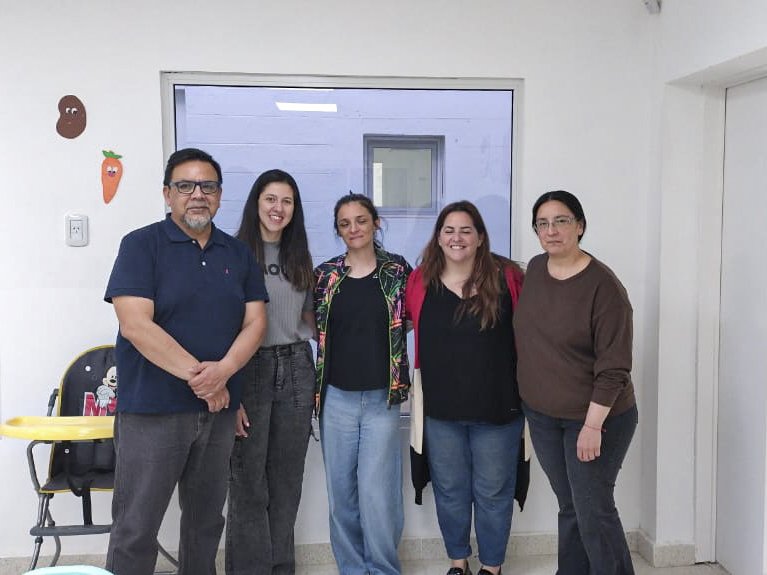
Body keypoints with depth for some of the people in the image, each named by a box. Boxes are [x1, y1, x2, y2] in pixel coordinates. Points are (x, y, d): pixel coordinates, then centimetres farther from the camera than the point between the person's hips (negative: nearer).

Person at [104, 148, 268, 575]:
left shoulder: (239, 254, 10)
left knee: (207, 523, 17)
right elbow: (135, 325, -15)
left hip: (220, 409, 5)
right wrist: (198, 376, -16)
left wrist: (223, 371, -15)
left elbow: (255, 322, 4)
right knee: (135, 529, 2)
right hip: (152, 410, -4)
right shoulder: (141, 245, -5)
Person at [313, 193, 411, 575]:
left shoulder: (397, 270, 0)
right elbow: (311, 328, 13)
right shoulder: (325, 275, 4)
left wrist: (404, 382, -2)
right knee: (341, 493, 9)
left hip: (382, 399, -2)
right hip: (337, 399, 2)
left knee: (376, 492, -4)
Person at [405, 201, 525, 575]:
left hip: (497, 407, -2)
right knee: (449, 490, 17)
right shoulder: (420, 281, -2)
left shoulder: (506, 278, -8)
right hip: (440, 408, 2)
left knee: (492, 492, 12)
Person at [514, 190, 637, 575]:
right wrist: (529, 394, 17)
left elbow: (613, 366, -19)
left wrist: (593, 424, -20)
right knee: (569, 507, 17)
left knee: (594, 511, 1)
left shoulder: (603, 285, -19)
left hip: (595, 416, -6)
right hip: (541, 414, 6)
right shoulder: (535, 269, 2)